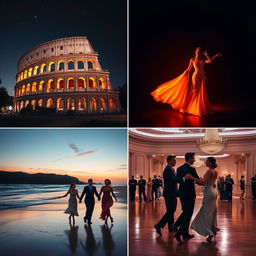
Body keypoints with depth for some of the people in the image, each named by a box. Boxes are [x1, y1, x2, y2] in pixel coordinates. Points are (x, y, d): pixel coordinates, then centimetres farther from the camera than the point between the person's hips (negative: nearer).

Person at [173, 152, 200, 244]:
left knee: (185, 212, 20)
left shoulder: (179, 168, 5)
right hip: (189, 194, -7)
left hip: (181, 193, 7)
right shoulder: (191, 169, -15)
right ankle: (179, 232, -5)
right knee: (188, 213, 2)